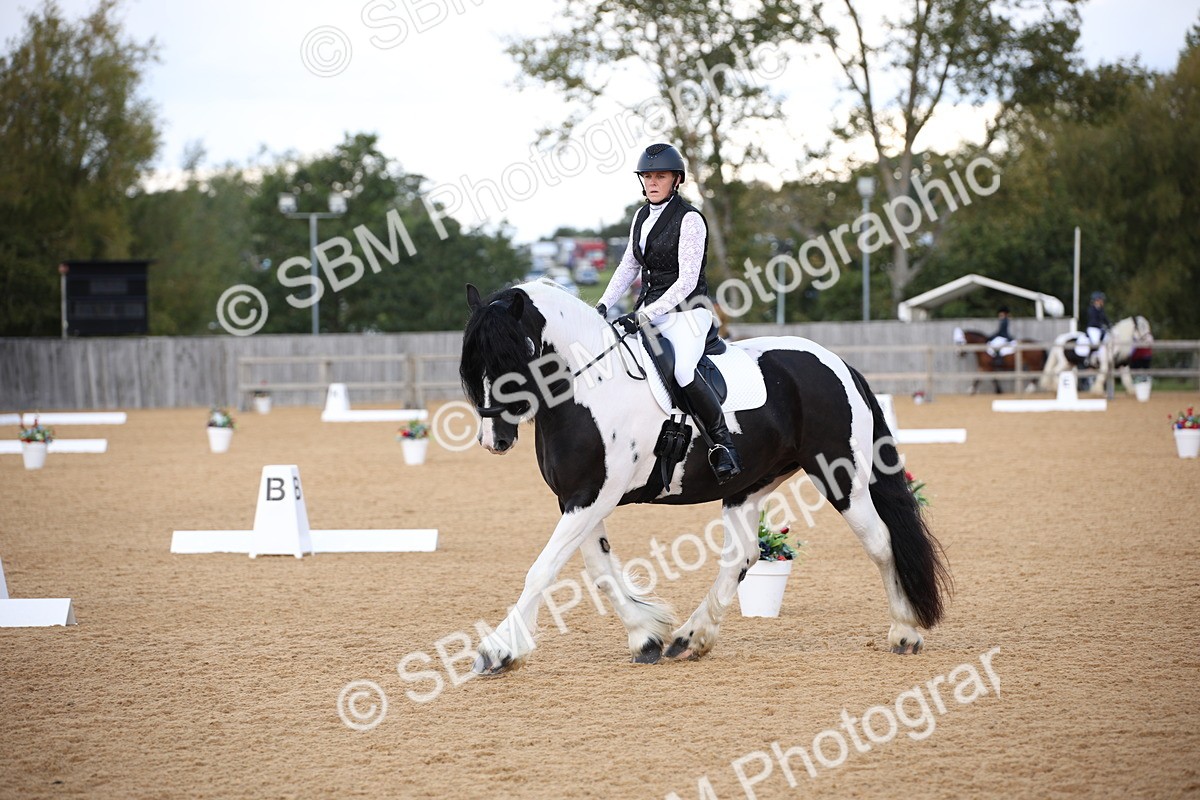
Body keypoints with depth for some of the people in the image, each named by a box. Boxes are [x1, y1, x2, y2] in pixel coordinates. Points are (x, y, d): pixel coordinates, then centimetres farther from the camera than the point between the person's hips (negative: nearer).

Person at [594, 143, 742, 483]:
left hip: (687, 310, -8)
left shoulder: (689, 219, -11)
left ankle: (722, 443, -22)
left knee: (682, 369, -33)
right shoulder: (642, 216, 12)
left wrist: (644, 315, -24)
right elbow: (629, 266, 20)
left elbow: (686, 281, -17)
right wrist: (603, 305, 6)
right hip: (648, 311, 8)